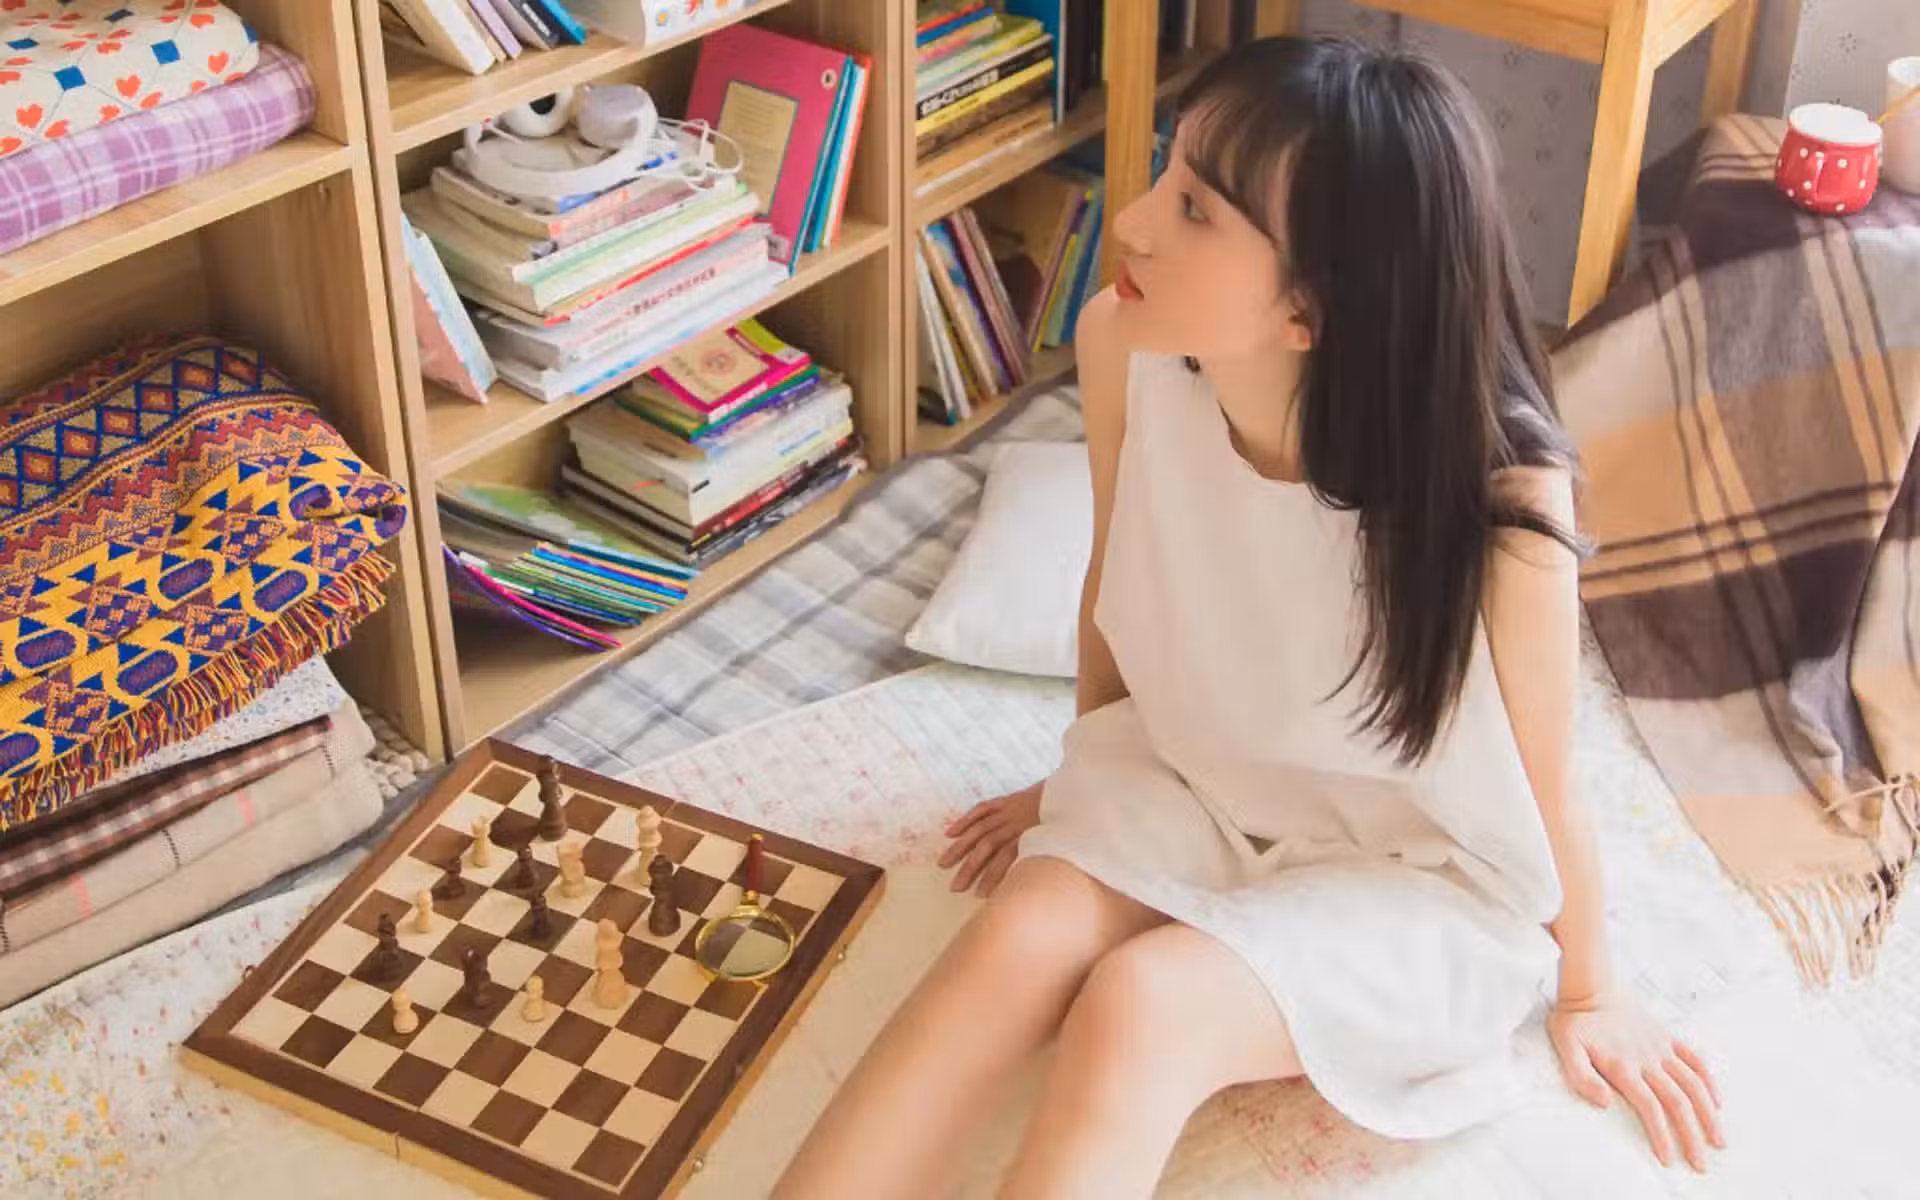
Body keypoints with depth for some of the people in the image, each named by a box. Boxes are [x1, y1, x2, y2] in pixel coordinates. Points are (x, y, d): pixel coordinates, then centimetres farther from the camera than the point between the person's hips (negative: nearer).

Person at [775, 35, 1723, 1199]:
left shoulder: (1497, 504, -32)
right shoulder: (1123, 348, -20)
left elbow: (1545, 790, -14)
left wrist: (1588, 989, 4)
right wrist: (1087, 783, 17)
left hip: (1424, 875, -4)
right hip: (1192, 775, 4)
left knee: (1140, 1010, -28)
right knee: (1020, 942, -25)